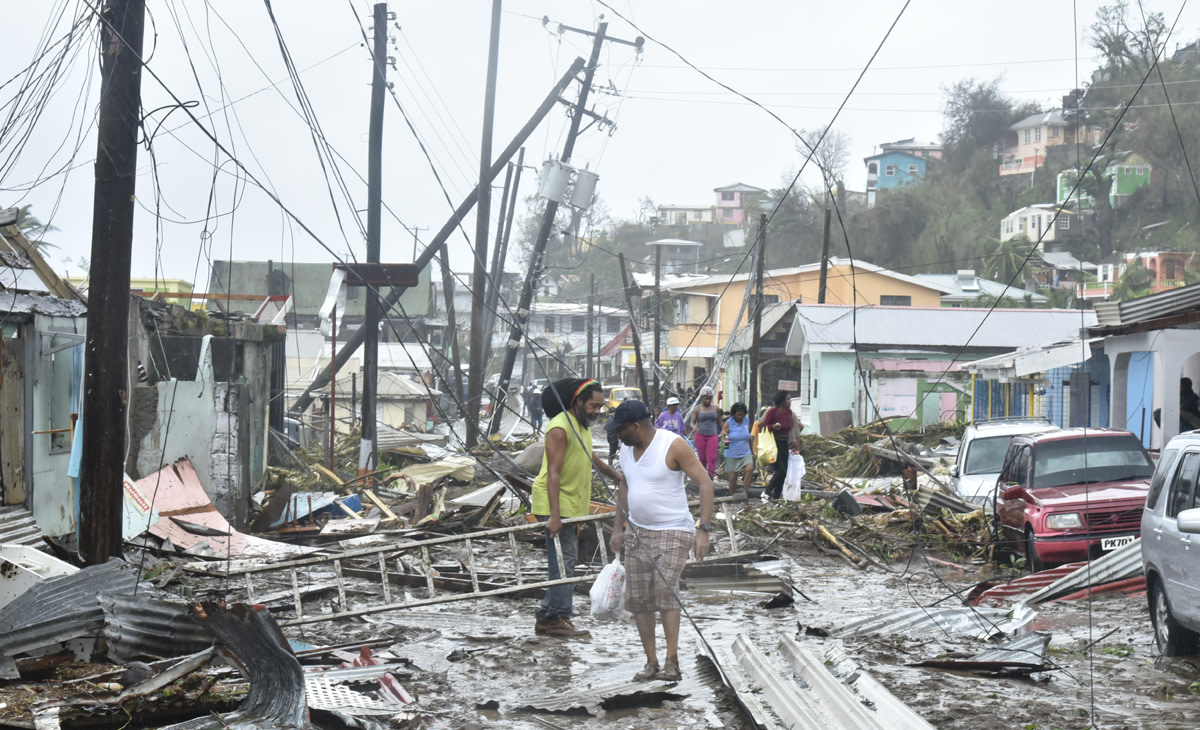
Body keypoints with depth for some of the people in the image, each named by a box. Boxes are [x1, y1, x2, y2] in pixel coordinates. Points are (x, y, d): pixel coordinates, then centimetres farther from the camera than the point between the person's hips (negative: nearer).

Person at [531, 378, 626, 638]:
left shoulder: (582, 426, 15)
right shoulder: (560, 428, -17)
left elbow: (589, 458, 35)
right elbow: (553, 473, -24)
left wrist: (614, 475, 47)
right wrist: (554, 515, -30)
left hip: (571, 505, 10)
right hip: (557, 506, -10)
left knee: (566, 561, 11)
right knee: (563, 561, -10)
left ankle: (547, 617, 16)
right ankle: (559, 618, -7)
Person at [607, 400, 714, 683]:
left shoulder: (673, 445, -16)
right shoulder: (626, 448, 6)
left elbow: (705, 483, -16)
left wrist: (704, 529, -23)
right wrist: (618, 528, 18)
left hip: (673, 531, -7)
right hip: (638, 532, 7)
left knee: (664, 591, -21)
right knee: (638, 598, 2)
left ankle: (672, 663, -21)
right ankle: (651, 663, 10)